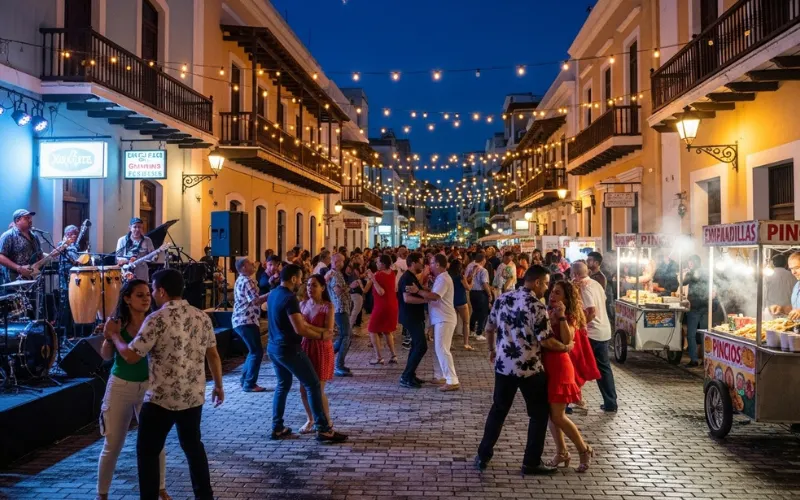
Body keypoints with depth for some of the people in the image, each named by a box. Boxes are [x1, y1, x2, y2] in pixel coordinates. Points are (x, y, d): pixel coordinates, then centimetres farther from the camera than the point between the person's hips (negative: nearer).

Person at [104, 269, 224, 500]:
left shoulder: (157, 319, -15)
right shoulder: (202, 317, 3)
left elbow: (131, 356, -13)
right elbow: (213, 355, 8)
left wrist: (114, 335, 4)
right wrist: (218, 385, 19)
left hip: (162, 399, -6)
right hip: (194, 396, 6)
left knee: (147, 452, 9)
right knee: (193, 445, 21)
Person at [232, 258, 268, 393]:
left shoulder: (242, 280, 19)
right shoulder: (246, 281, -14)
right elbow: (255, 301, -23)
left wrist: (268, 295, 15)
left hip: (242, 320, 11)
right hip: (246, 321, -11)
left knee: (254, 351, 18)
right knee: (257, 352, -7)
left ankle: (245, 380, 21)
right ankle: (249, 384, -5)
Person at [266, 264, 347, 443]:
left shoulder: (273, 294, 9)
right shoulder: (290, 298, -21)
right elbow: (300, 329, -24)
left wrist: (320, 330, 9)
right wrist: (321, 336, -9)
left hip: (273, 347, 9)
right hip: (288, 349, -9)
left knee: (283, 385, 21)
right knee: (313, 385, -1)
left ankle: (277, 428, 23)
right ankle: (323, 430, 1)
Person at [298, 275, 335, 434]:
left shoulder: (328, 306, -12)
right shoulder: (302, 304, 4)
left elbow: (328, 332, -19)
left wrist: (306, 326, -26)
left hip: (322, 349, -5)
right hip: (305, 347, 5)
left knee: (317, 390, -3)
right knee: (304, 388, 9)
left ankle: (327, 422, 17)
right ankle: (310, 419, 29)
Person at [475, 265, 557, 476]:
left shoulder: (502, 299, 3)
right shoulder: (537, 306, -16)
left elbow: (489, 328, 12)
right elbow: (545, 340, -17)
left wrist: (492, 350, 27)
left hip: (504, 365, 6)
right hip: (530, 368, -5)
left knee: (498, 410, 19)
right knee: (539, 414, 12)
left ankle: (483, 456, 22)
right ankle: (532, 462, 16)